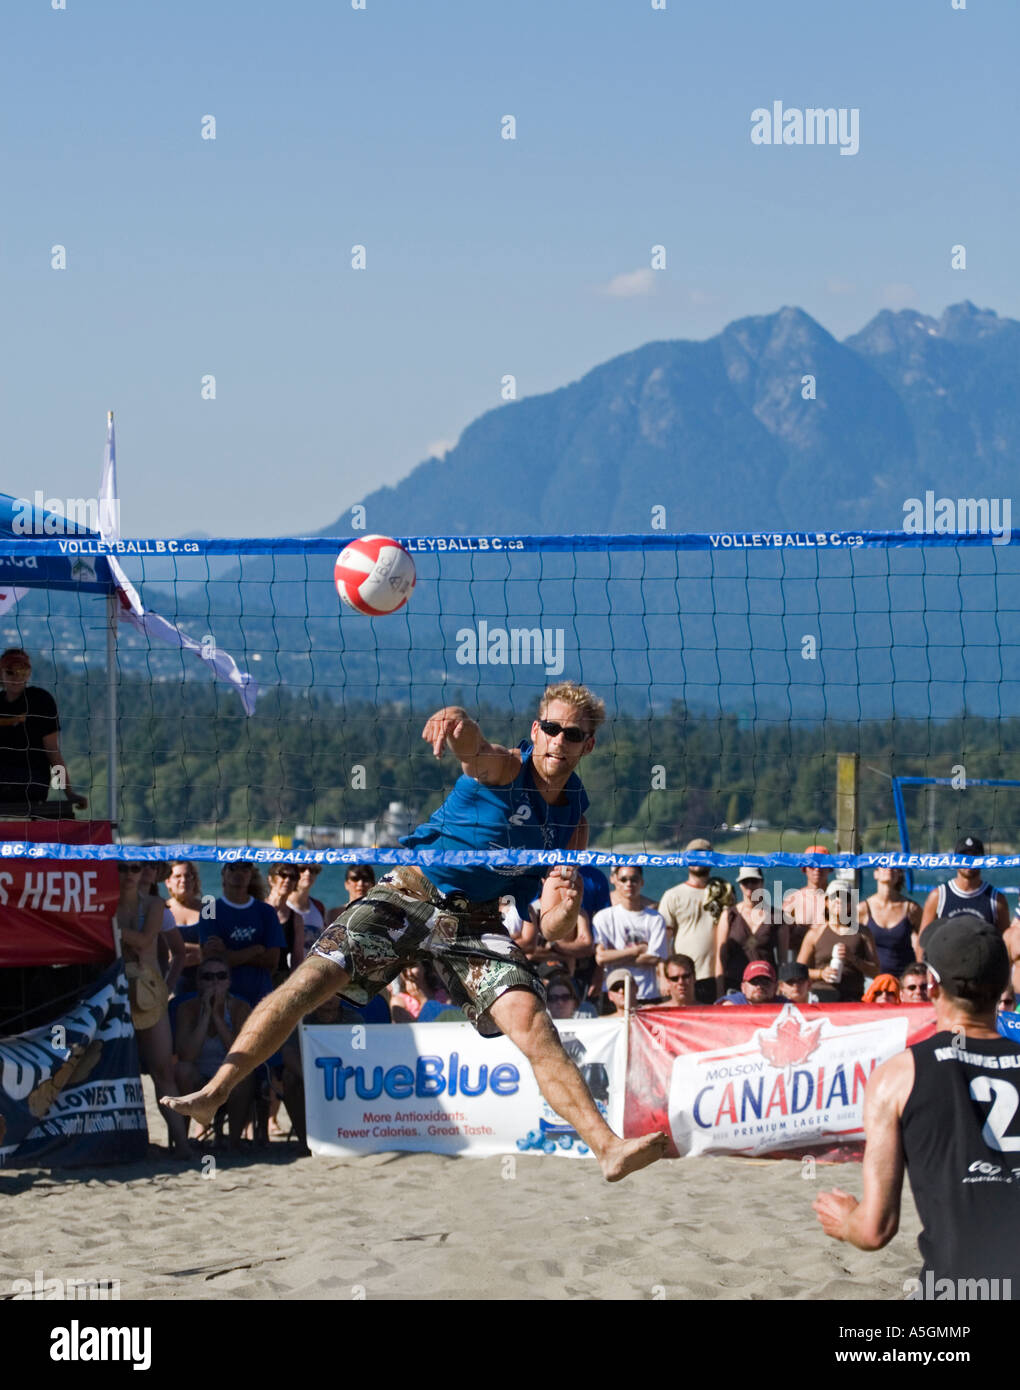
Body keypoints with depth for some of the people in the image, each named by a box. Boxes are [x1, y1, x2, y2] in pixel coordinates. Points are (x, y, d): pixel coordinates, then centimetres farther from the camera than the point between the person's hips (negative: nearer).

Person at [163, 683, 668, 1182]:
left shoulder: (573, 817, 2)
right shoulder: (502, 766, -11)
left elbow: (553, 933, 5)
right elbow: (474, 750, -39)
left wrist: (563, 911, -20)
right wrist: (460, 725, -64)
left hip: (476, 922, 3)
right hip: (410, 895, -3)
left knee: (531, 1022, -18)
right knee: (311, 979, -16)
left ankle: (607, 1147, -21)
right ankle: (214, 1093, -8)